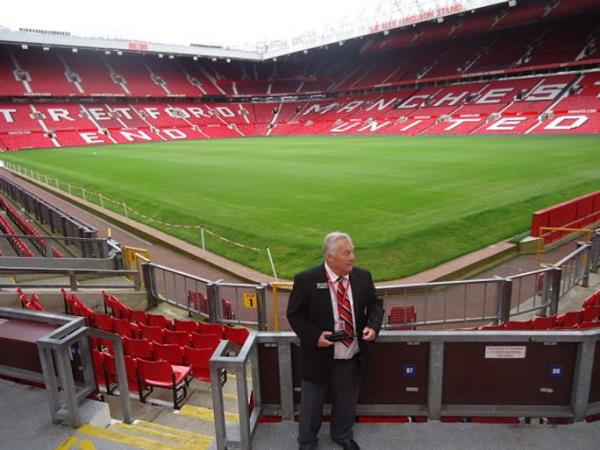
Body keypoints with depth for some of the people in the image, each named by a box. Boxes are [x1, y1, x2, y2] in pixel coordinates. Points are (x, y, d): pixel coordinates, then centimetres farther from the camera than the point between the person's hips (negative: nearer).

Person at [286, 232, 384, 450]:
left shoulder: (362, 276, -6)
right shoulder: (306, 280, -18)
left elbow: (375, 304, 6)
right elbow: (294, 314, -10)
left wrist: (373, 326, -13)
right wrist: (314, 336, -23)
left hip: (352, 357, 4)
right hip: (319, 357, -3)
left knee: (346, 402, 25)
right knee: (311, 405, 17)